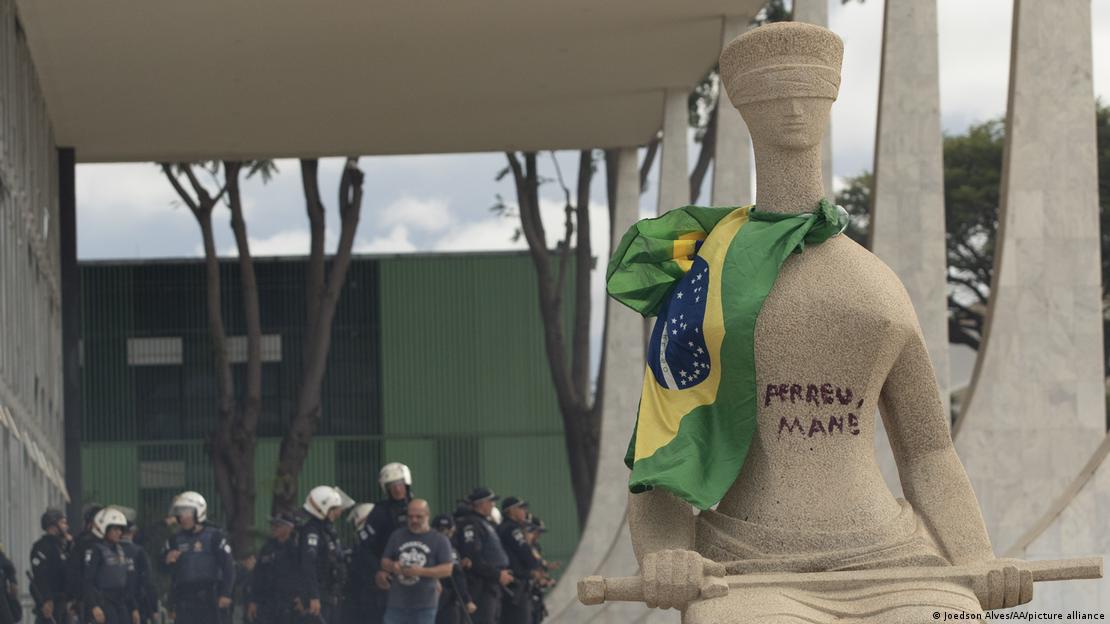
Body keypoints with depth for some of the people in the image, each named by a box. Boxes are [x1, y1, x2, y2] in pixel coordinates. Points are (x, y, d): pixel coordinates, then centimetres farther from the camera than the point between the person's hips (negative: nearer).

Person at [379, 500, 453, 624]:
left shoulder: (439, 540, 1)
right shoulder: (397, 536, 12)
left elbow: (447, 569, -6)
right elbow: (384, 562, 16)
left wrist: (421, 571, -19)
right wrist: (392, 566, -9)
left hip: (424, 606, -3)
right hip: (397, 603, 3)